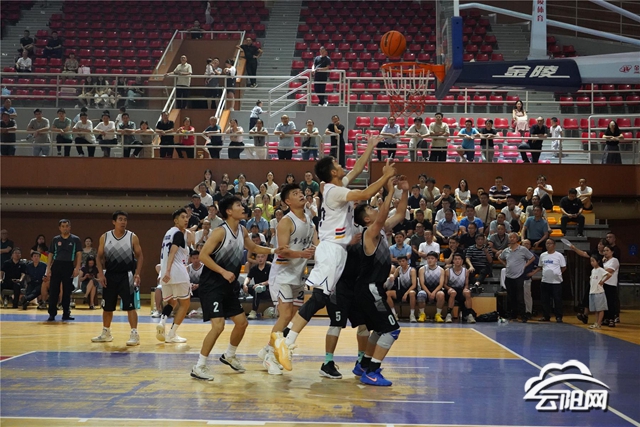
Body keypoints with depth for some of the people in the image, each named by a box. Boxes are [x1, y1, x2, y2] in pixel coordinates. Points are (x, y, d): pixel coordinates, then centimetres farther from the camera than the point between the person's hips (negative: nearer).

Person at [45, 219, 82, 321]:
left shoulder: (75, 239, 2)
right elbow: (51, 254, 9)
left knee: (67, 291, 4)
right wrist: (48, 268, 1)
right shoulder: (55, 239, 8)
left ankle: (66, 314, 12)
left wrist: (77, 268, -11)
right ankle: (52, 314, 3)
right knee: (53, 291, -2)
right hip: (56, 265, 1)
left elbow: (79, 254, -1)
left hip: (69, 266, -1)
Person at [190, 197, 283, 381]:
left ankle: (229, 356, 35)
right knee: (218, 325, -18)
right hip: (211, 285, -9)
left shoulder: (242, 231, 6)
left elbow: (253, 248, 25)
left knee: (242, 322, 13)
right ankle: (199, 366, -7)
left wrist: (273, 251, 12)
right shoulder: (220, 232, -19)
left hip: (228, 286, 9)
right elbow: (203, 255, -22)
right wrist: (224, 272, -26)